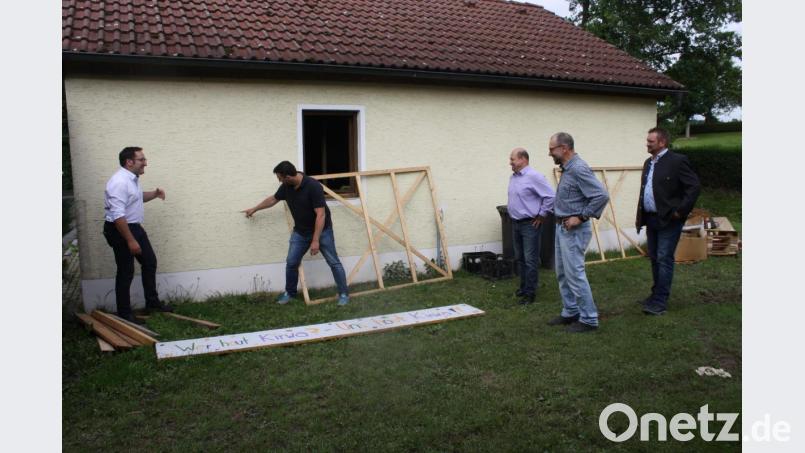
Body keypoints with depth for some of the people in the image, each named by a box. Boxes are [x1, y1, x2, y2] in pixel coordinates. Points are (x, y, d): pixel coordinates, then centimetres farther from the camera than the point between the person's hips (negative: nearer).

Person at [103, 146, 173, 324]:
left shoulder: (132, 178, 7)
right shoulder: (120, 182, -24)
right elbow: (117, 215, -29)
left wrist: (154, 194, 7)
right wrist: (130, 241, -29)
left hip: (135, 226, 10)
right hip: (119, 230, -10)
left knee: (150, 262, 15)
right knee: (126, 272, -1)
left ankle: (152, 303, 27)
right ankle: (124, 313, 11)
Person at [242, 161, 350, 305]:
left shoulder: (313, 186, -28)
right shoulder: (286, 187, -6)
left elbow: (321, 215, -28)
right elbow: (273, 199, 15)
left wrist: (315, 240, -29)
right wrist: (254, 209, 26)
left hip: (322, 230, -6)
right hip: (300, 232, 6)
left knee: (333, 262, -1)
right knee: (291, 262, 6)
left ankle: (344, 293, 9)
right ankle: (289, 292, 24)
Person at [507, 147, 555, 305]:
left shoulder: (533, 176, -16)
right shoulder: (513, 177, 11)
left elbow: (551, 196, -18)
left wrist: (542, 215, -12)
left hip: (530, 225, -9)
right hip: (516, 223, 9)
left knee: (530, 260, -4)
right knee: (520, 258, 16)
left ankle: (529, 293, 1)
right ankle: (523, 287, 28)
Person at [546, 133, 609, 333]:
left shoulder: (578, 169, -19)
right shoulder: (567, 168, 11)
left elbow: (602, 195, -25)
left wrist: (581, 217, -21)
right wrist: (560, 217, 13)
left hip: (574, 231, -10)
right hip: (562, 228, 10)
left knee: (575, 274, -5)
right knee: (563, 274, 16)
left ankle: (589, 319, 6)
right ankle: (570, 313, 27)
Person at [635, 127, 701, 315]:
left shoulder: (677, 161, -11)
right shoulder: (648, 163, 13)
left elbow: (694, 186, -14)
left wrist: (680, 211, -16)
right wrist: (640, 216, 14)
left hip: (668, 220, -8)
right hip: (651, 220, 8)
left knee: (664, 260, -6)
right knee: (654, 259, 15)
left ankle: (660, 302, -1)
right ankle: (657, 294, 27)